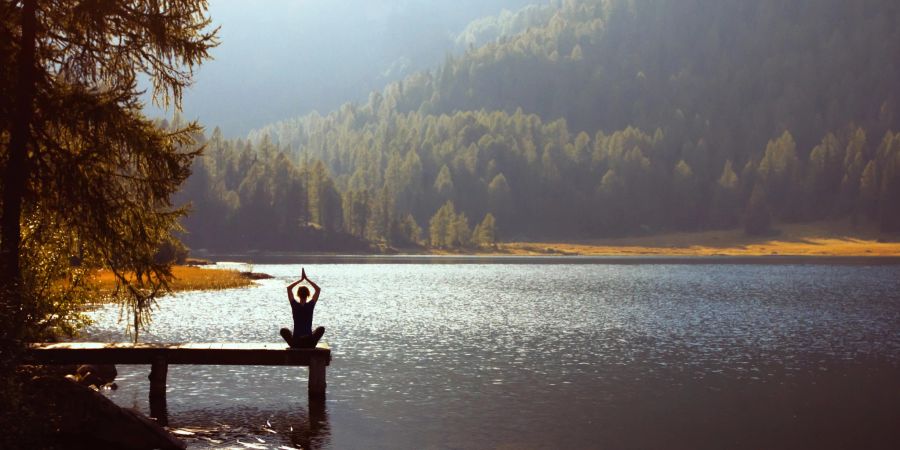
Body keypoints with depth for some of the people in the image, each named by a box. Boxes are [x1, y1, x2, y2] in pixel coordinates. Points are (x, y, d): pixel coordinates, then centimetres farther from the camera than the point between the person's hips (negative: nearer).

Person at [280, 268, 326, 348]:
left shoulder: (295, 305, -7)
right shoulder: (310, 305, -8)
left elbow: (289, 288, 3)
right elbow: (318, 289, 4)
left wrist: (301, 279, 5)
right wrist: (306, 279, 4)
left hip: (295, 343, 0)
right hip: (310, 343, 0)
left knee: (283, 330, 29)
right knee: (321, 329, 27)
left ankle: (293, 344, 17)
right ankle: (312, 343, 18)